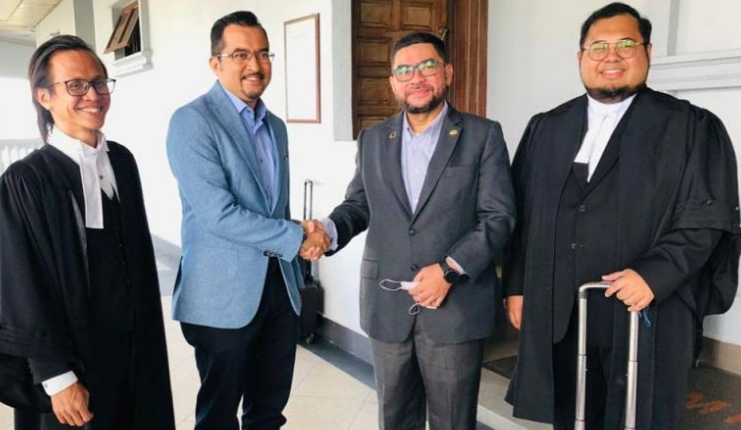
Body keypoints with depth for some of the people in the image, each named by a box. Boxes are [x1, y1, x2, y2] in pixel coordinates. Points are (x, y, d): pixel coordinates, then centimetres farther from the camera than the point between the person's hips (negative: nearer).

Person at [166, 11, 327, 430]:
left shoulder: (276, 126, 11)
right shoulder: (192, 121, -13)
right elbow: (218, 214, -21)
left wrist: (298, 249, 10)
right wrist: (297, 237, -15)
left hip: (280, 284, 7)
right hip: (224, 293, -6)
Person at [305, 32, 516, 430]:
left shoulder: (483, 135, -3)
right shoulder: (372, 139, 8)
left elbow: (499, 216, -8)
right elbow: (359, 204, 12)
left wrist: (450, 268, -17)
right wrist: (330, 229, -10)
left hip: (456, 305, -3)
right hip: (386, 305, 3)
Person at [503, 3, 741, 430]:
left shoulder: (692, 128, 0)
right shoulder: (545, 128, 11)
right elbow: (523, 215, 11)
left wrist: (654, 274, -19)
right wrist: (517, 286, 7)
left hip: (644, 316, -3)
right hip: (556, 315, 4)